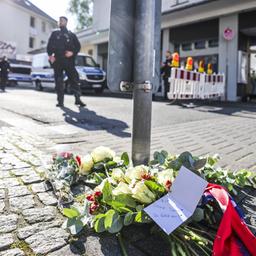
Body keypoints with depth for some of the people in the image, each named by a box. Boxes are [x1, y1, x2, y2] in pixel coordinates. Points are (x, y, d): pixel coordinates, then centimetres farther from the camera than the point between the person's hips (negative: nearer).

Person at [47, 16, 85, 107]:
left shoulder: (71, 35, 17)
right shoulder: (54, 34, 19)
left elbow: (78, 46, 10)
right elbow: (49, 46, 13)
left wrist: (72, 53, -9)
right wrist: (50, 55, -5)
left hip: (69, 60, -1)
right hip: (57, 60, 1)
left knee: (74, 78, -8)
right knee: (58, 81, -1)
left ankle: (77, 98, -4)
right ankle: (60, 101, 2)